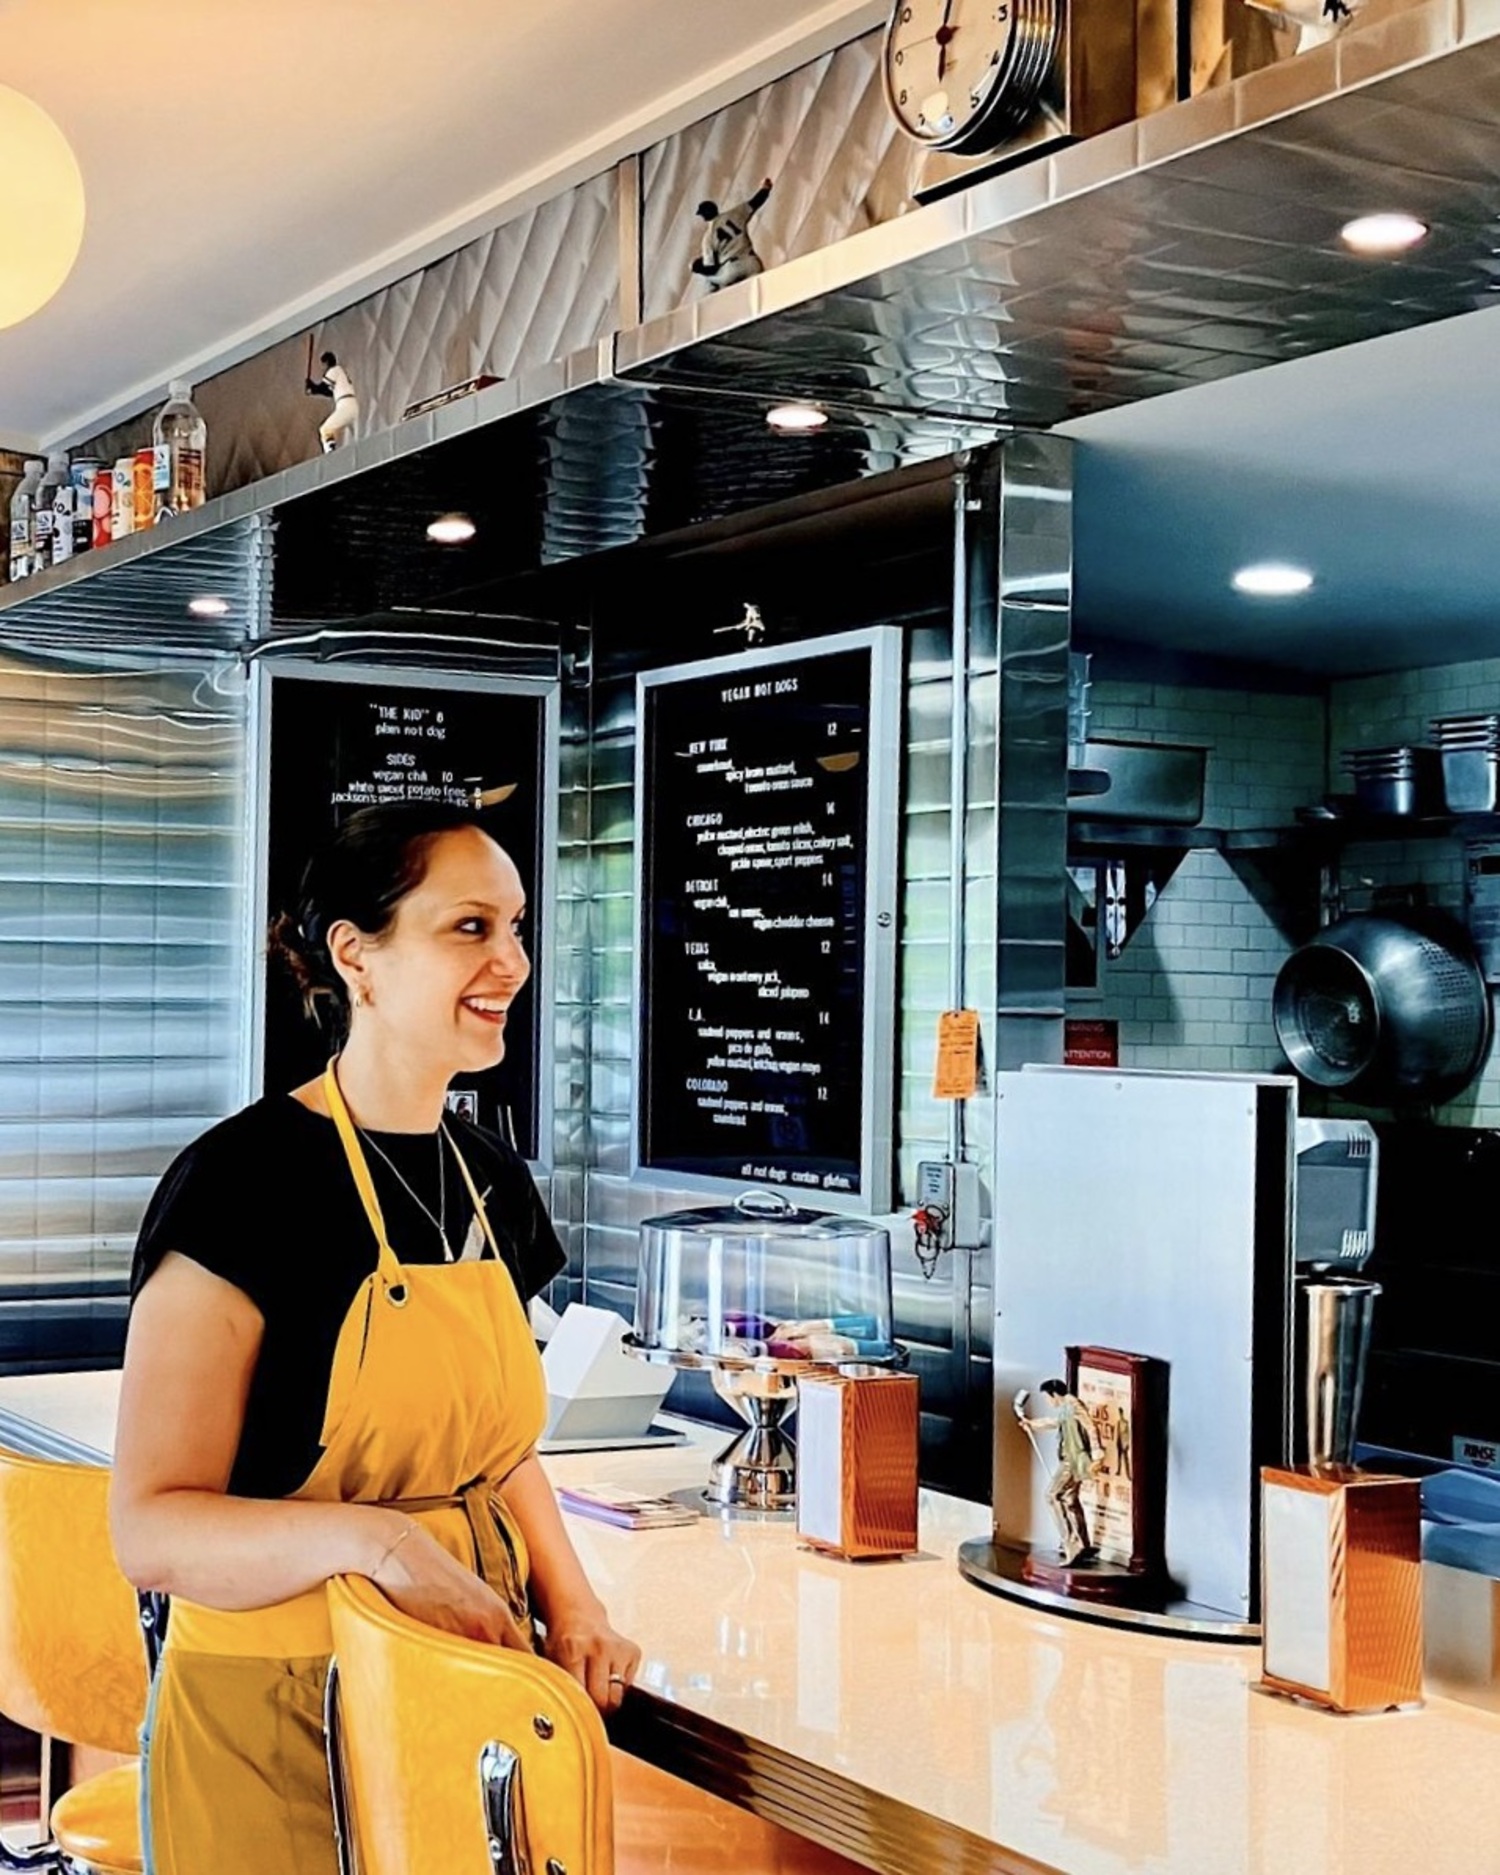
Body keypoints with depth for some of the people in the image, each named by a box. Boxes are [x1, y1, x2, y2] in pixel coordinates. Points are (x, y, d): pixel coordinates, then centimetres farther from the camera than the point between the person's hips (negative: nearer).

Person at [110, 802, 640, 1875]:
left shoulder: (492, 1180, 6)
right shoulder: (243, 1181, -17)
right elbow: (151, 1528, -18)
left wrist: (568, 1603, 2)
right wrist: (369, 1537, -32)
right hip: (275, 1722, -6)